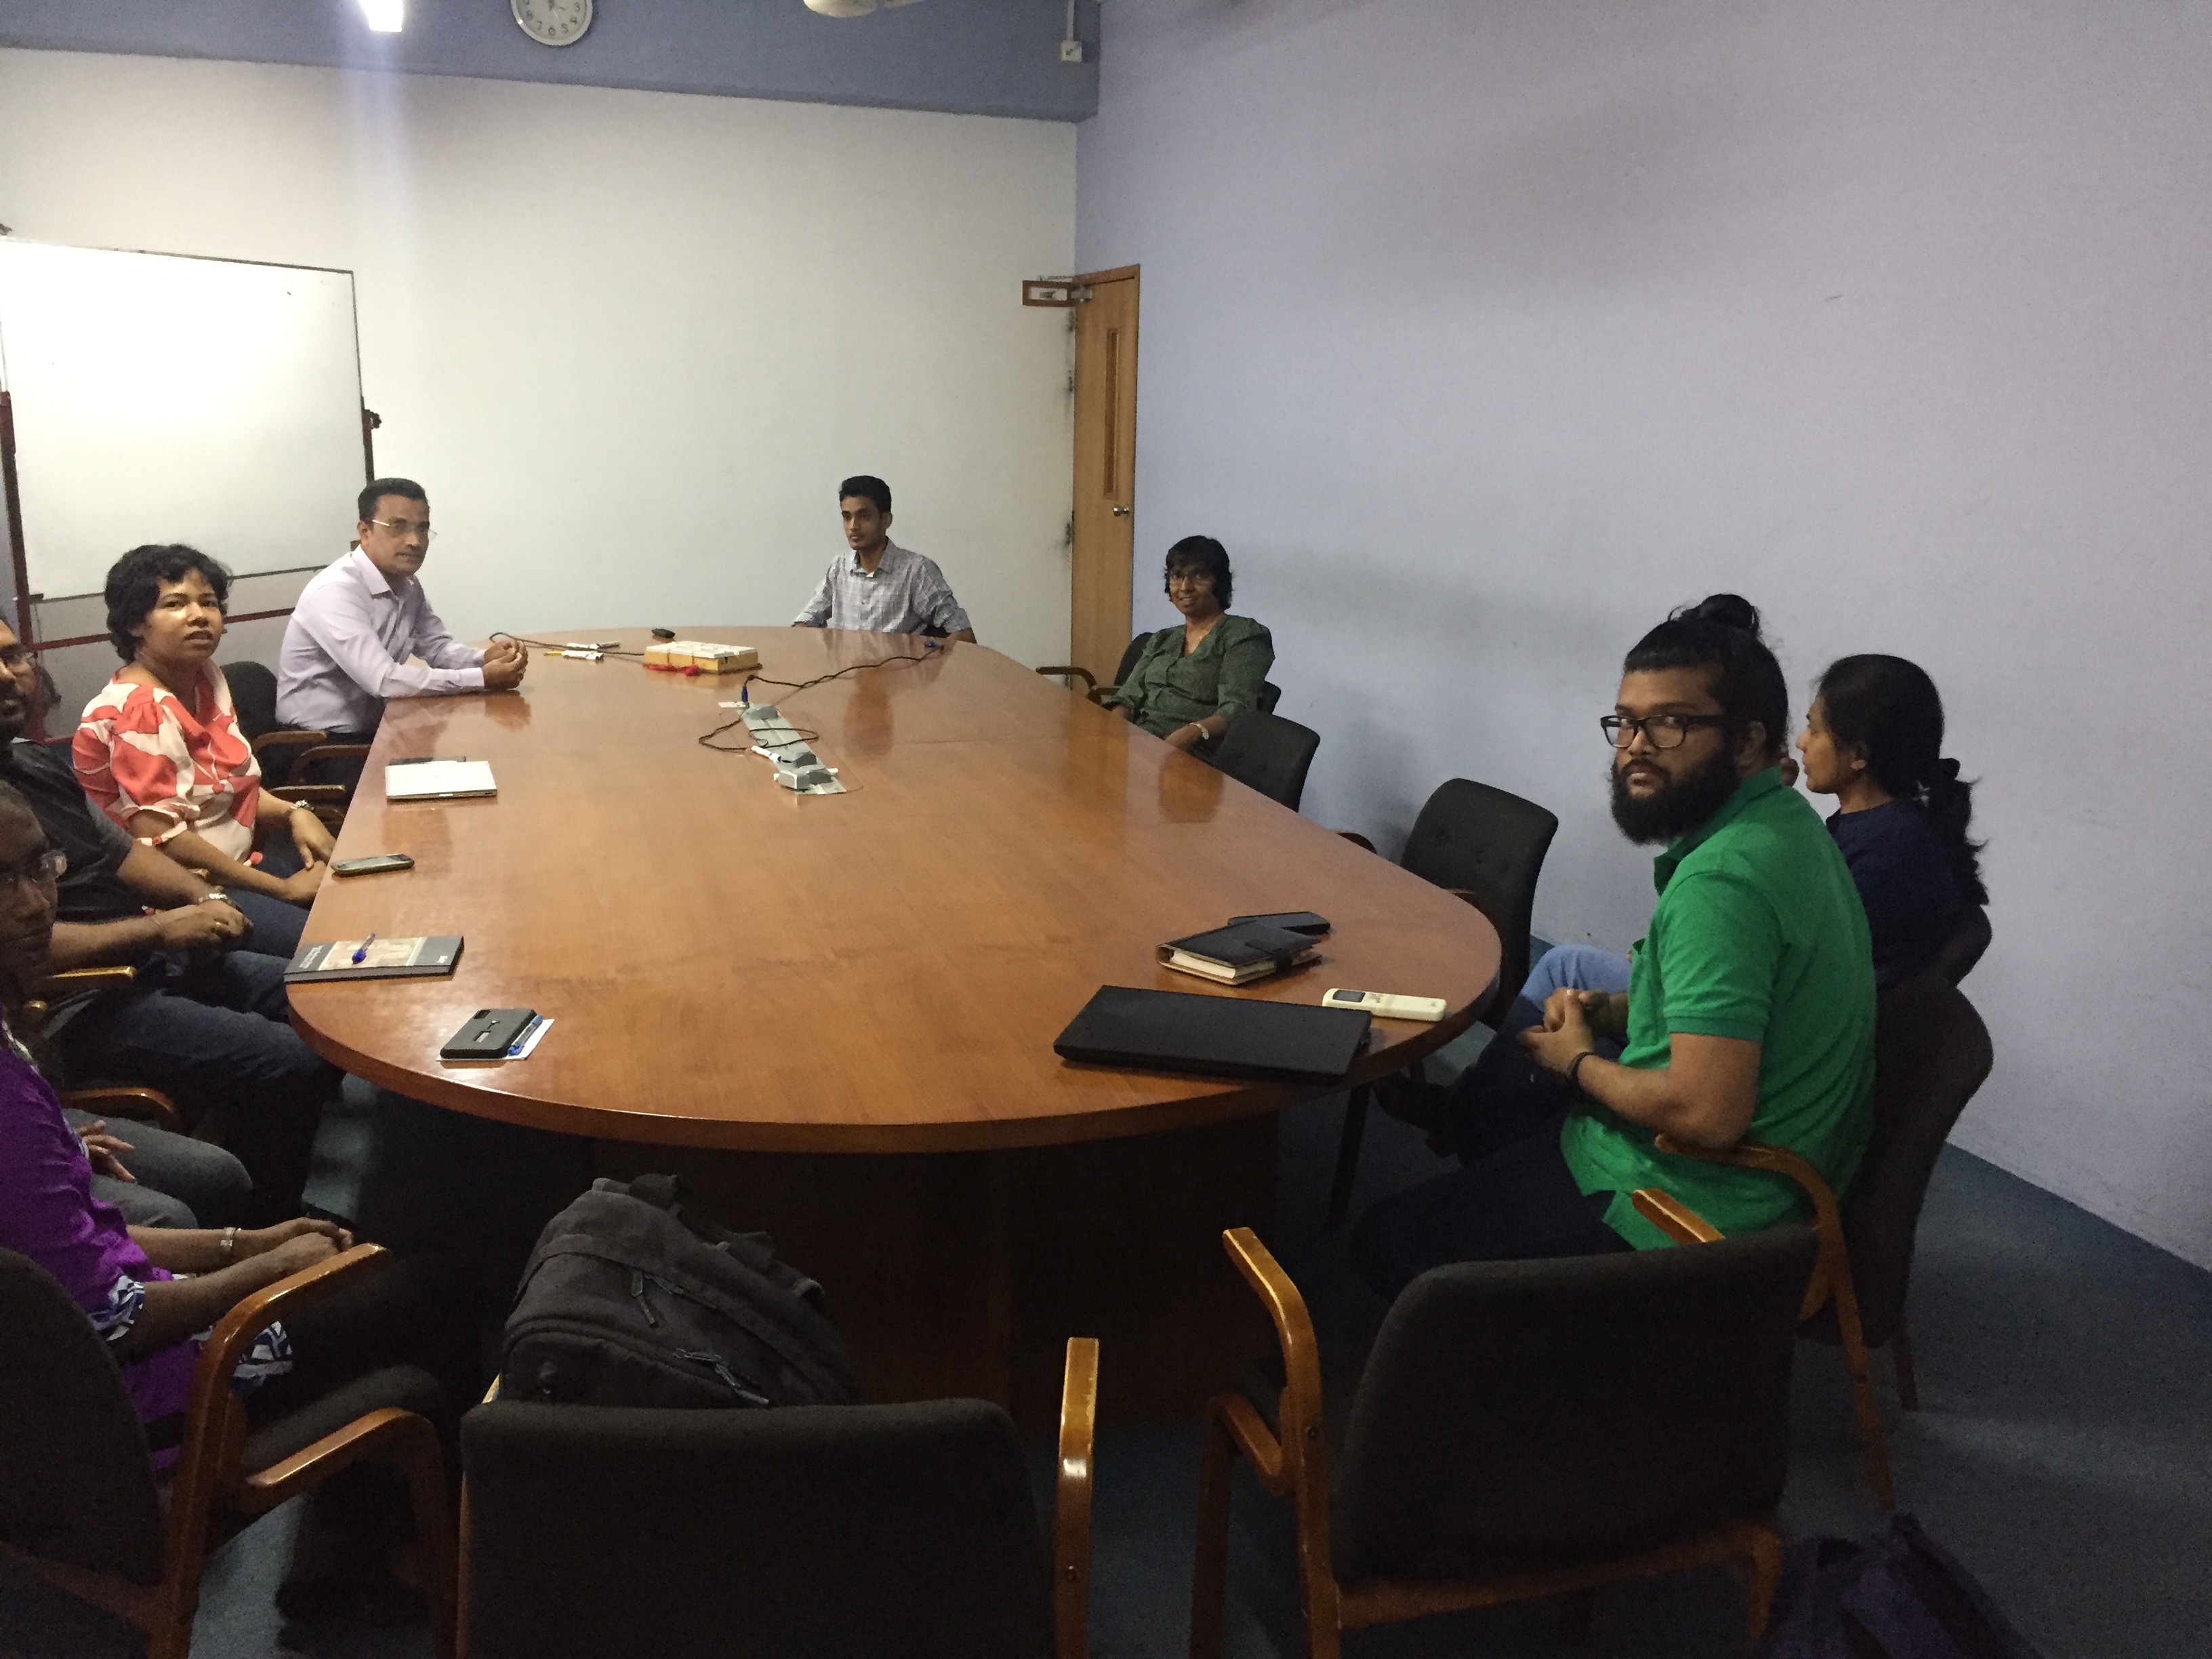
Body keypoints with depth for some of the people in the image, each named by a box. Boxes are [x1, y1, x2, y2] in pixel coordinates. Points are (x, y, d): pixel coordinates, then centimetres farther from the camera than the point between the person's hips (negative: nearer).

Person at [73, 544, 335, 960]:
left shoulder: (205, 677, 7)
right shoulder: (140, 711, -19)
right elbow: (162, 839, -24)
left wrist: (293, 813, -3)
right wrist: (282, 889, -19)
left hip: (236, 858, 9)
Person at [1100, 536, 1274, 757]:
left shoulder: (1244, 635, 4)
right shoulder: (1161, 640, 25)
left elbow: (1236, 710, -9)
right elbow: (1129, 697, 16)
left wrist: (1191, 732, -29)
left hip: (1192, 757, -6)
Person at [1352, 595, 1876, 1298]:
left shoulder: (1721, 879, -30)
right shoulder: (1782, 820, 3)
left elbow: (1707, 1113, -34)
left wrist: (1578, 1062, -15)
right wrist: (1612, 1011, 4)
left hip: (1697, 1206, -11)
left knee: (1384, 1242, -1)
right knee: (1476, 1104, 31)